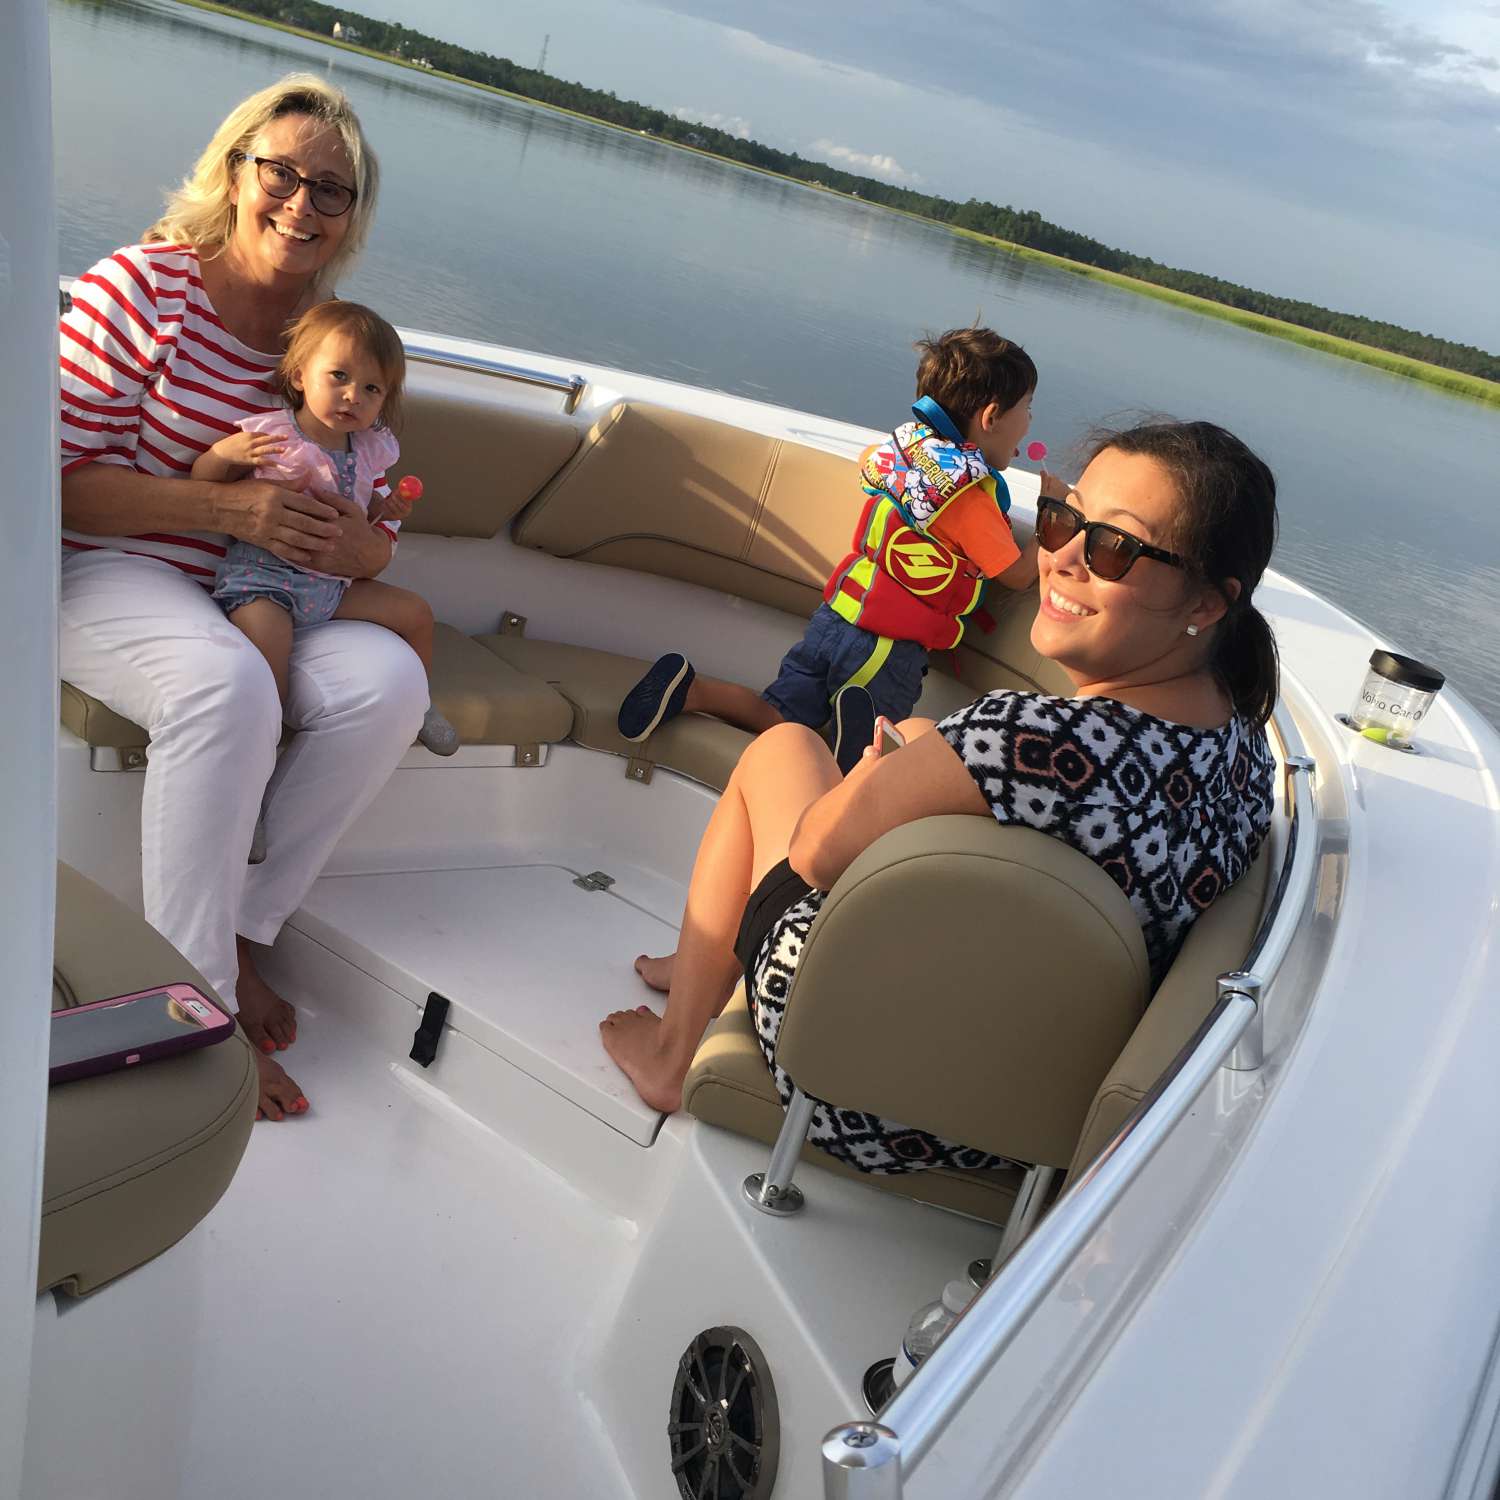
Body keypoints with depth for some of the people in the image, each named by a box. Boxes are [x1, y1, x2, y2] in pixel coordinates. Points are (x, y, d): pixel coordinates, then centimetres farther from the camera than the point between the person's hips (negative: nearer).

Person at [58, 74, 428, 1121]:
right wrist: (227, 505, -23)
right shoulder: (141, 288, -10)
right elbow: (59, 481, -13)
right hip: (105, 576, -5)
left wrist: (364, 547, -13)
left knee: (389, 682, -21)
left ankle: (241, 931, -10)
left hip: (258, 595, 5)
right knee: (229, 683, -36)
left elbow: (370, 517, 12)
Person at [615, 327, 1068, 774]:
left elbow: (868, 461, 30)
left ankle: (689, 688, -12)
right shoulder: (970, 497, -16)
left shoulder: (907, 442, 5)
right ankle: (859, 716, -28)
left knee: (780, 719, 7)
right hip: (889, 647, -6)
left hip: (835, 616, 7)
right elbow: (1019, 574, -8)